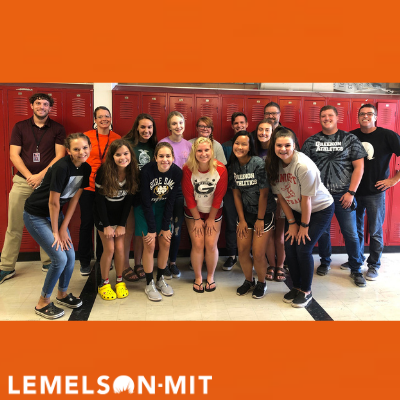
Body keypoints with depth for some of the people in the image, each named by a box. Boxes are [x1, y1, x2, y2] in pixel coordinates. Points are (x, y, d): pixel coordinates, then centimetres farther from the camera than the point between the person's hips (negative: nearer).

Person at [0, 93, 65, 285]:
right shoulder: (20, 127, 9)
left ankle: (47, 262, 18)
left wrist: (41, 175, -11)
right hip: (22, 181, 1)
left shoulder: (57, 129, 5)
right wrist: (30, 176, -9)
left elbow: (60, 156, -2)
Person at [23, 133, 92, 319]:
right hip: (36, 215, -7)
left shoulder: (86, 168, -6)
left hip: (55, 213, 7)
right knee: (60, 258, -11)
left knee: (70, 256, 5)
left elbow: (74, 199, -2)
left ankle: (62, 294, 31)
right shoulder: (61, 167, -28)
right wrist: (55, 232, -13)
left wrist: (63, 228, -3)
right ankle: (43, 303, 10)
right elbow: (53, 202, -23)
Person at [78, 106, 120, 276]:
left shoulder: (117, 138, 4)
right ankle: (85, 262, 18)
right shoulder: (86, 136, 0)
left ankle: (101, 259, 27)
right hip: (88, 186, -1)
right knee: (87, 223, 4)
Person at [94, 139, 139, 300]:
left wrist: (122, 224, -7)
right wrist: (106, 225, -14)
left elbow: (129, 199, -7)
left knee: (120, 248, 1)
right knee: (109, 249, -4)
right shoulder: (104, 171, -23)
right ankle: (104, 283, 15)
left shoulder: (133, 172, -14)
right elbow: (100, 199, -15)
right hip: (103, 215, -2)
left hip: (120, 215, 2)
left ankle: (120, 281, 20)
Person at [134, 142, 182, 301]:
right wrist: (151, 228, -18)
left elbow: (170, 201, -10)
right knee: (150, 245, -8)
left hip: (163, 207, 3)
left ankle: (160, 279, 20)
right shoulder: (147, 170, -26)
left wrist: (165, 227, -9)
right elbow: (146, 202, -21)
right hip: (145, 209, -3)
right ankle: (149, 284, 8)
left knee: (166, 243, 0)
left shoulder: (177, 172, -17)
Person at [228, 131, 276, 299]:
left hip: (264, 212, -4)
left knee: (258, 253, -4)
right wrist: (241, 220, 0)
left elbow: (264, 194, -14)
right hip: (245, 212, 5)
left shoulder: (259, 164, -17)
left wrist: (260, 219, -10)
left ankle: (261, 283, 24)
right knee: (242, 250, 4)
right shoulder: (232, 166, -1)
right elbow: (236, 194, 2)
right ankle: (249, 281, 29)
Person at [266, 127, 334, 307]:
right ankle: (296, 287, 21)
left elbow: (306, 199, -23)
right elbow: (281, 196, -4)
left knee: (303, 249, -9)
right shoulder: (273, 165, -10)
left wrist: (304, 225, -14)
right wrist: (292, 223, -3)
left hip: (320, 209, -5)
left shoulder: (304, 166, -29)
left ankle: (306, 291, 12)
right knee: (289, 248, 0)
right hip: (296, 210, 6)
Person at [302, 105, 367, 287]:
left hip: (343, 195, -1)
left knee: (351, 233, 2)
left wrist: (351, 192, -7)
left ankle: (356, 270, 18)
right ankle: (325, 262, 32)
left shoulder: (350, 139, 2)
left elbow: (359, 167, -1)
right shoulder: (311, 141, 6)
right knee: (322, 231, 11)